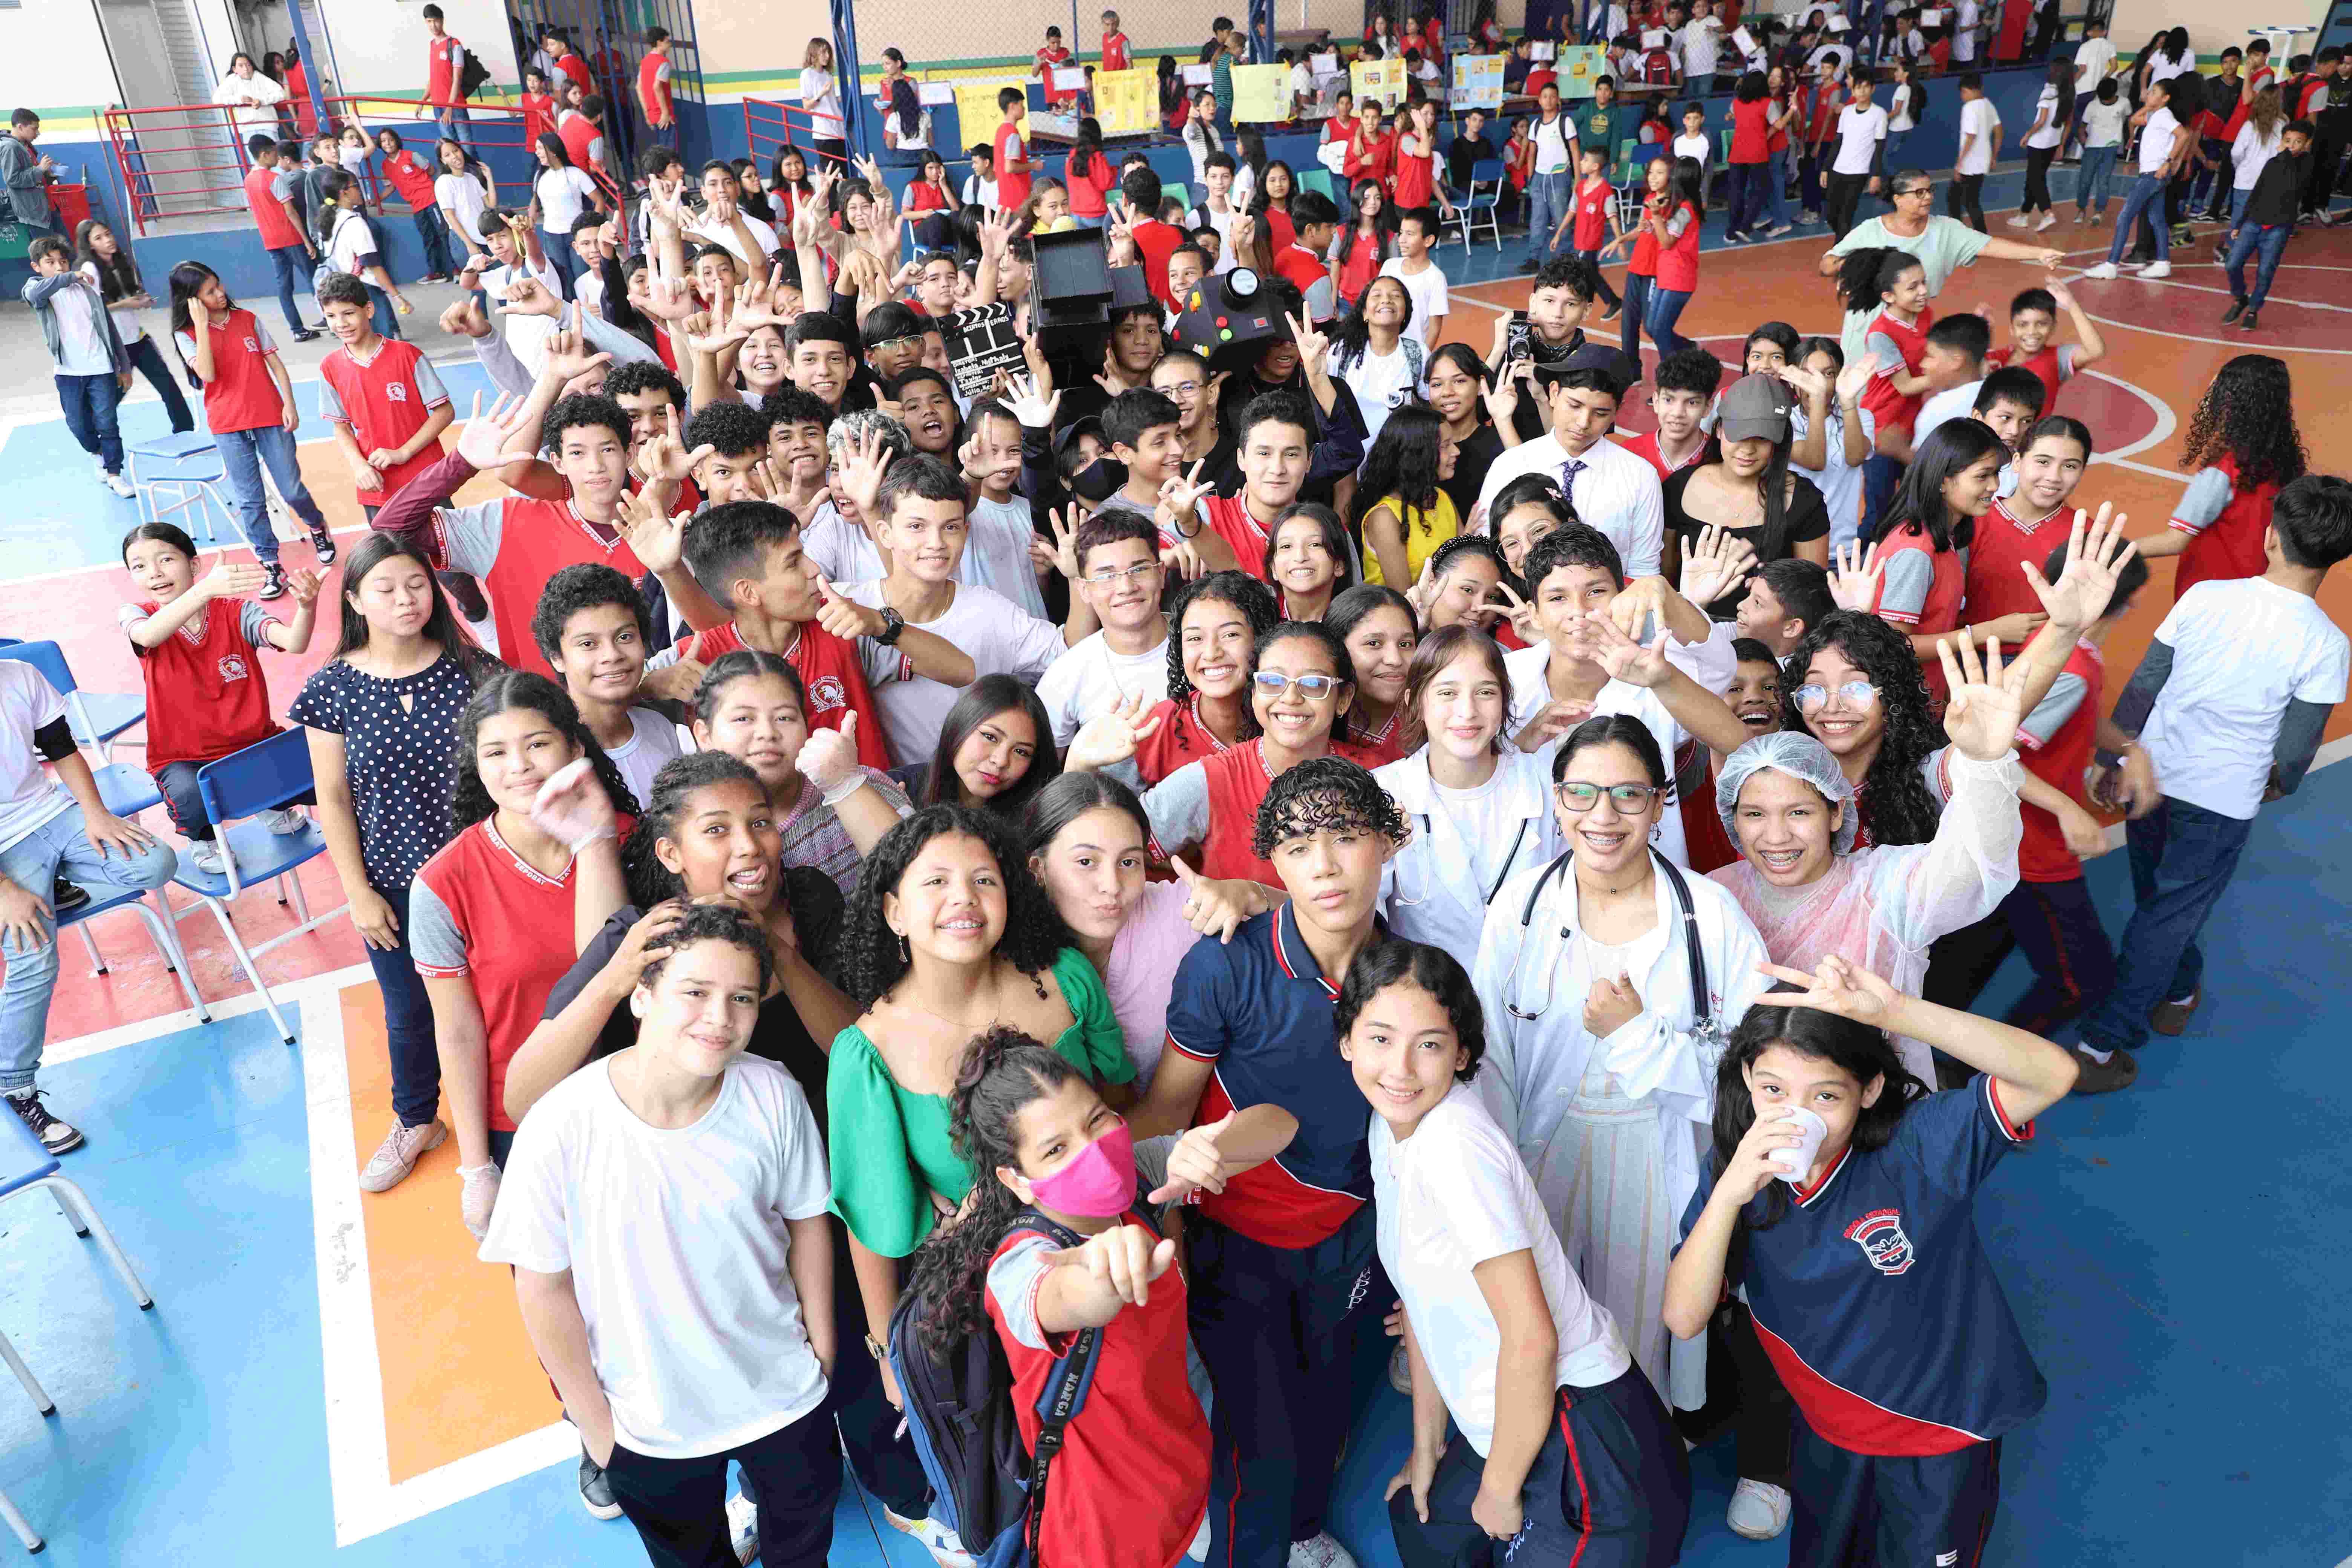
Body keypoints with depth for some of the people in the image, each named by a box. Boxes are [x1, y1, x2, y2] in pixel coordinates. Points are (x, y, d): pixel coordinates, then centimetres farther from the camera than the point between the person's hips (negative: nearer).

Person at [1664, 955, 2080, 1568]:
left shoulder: (1919, 1144, -29)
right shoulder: (1734, 1168, -19)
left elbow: (2053, 1075, -44)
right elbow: (1684, 1320, -25)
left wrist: (1897, 1011, -57)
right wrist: (1728, 1193, -40)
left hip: (1941, 1429, -3)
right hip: (1826, 1426, 3)